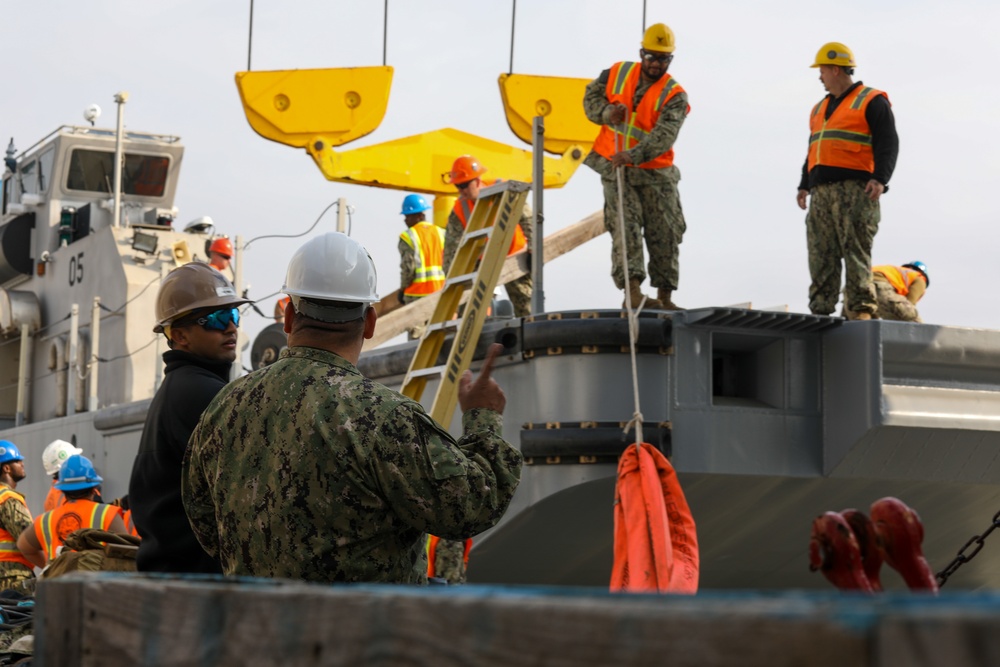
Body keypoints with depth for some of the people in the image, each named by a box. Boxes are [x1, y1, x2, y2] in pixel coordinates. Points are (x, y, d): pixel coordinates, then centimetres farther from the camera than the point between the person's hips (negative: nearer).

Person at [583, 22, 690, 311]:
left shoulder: (675, 96, -9)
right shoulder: (617, 73, 1)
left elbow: (664, 135, -24)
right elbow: (591, 98, 10)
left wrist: (633, 155, -41)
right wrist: (607, 112, -14)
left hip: (655, 172, 0)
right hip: (615, 168, 0)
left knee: (665, 233, 2)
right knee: (626, 227, -12)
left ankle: (665, 296, 14)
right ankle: (632, 292, -21)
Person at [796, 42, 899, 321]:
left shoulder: (872, 102, 4)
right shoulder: (820, 109, 27)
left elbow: (887, 144, -6)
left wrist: (880, 179, -18)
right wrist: (805, 185, 19)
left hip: (855, 189, -7)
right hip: (822, 191, 7)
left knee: (856, 250, -12)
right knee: (821, 254, 0)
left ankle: (862, 308, -12)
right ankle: (820, 310, -1)